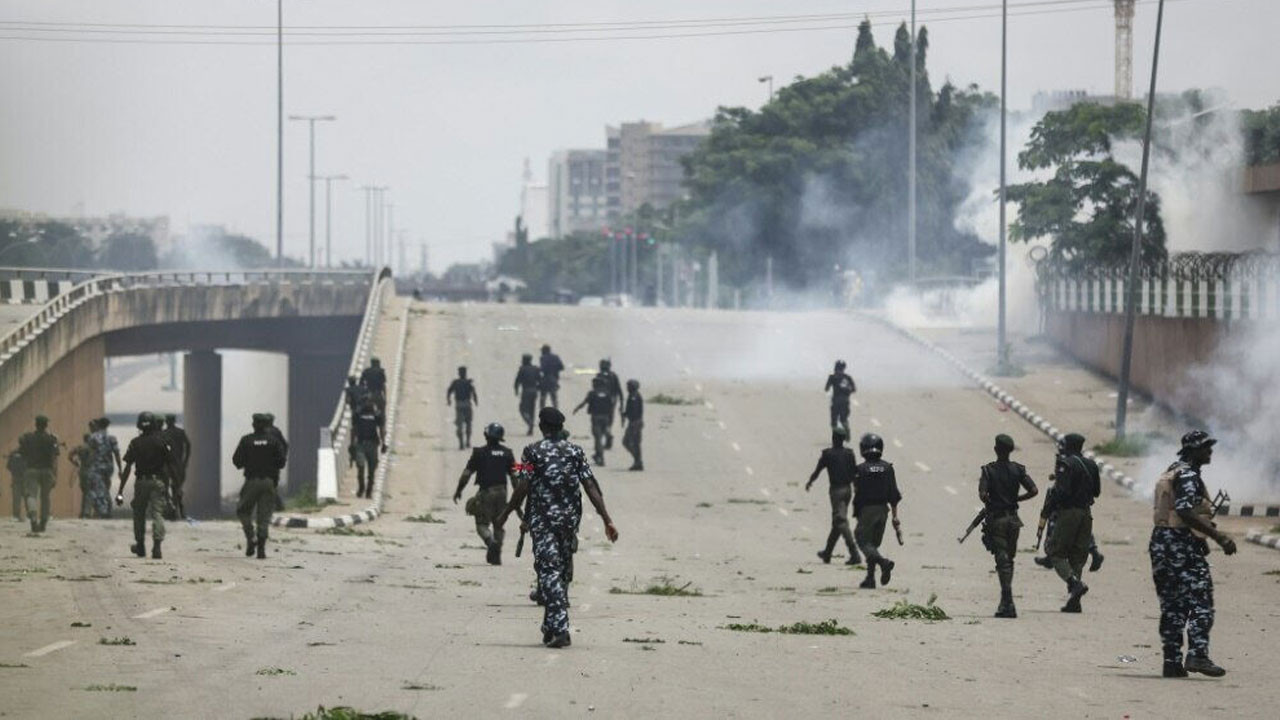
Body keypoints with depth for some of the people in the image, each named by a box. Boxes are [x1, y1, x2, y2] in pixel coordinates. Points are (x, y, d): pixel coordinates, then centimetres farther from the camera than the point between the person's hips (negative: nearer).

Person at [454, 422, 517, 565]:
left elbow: (466, 474, -4)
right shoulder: (507, 453, 5)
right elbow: (514, 475, 4)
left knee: (482, 523, 2)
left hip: (485, 492, -4)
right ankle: (496, 556, 10)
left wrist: (458, 490, 7)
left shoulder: (480, 453, -5)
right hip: (501, 492, 4)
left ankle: (491, 541, -28)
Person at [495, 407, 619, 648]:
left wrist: (504, 516, 2)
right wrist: (607, 520, -1)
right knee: (562, 573, 15)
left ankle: (560, 629, -21)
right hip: (569, 519, 4)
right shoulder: (575, 452, 7)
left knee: (549, 572, -8)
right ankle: (551, 628, 22)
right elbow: (591, 488, 0)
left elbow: (523, 488, -8)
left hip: (542, 520, -4)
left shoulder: (532, 452, -3)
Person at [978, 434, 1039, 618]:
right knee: (1009, 560, 17)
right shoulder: (1018, 469, 2)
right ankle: (1005, 601, 23)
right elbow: (1034, 491, -6)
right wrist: (1015, 499, 8)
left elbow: (982, 494, -19)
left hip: (996, 520, -4)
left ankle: (1008, 604, -17)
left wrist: (988, 504, 2)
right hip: (1012, 519, 4)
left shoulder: (988, 470, -8)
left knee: (1003, 561, -7)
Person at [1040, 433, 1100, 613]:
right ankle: (1073, 601, 8)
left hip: (1068, 512, -7)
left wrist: (1046, 512, -12)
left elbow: (1061, 491, -19)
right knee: (1077, 556, 11)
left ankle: (1075, 583, -21)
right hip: (1086, 513, 7)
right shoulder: (1090, 465, 10)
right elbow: (1096, 491, 17)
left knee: (1055, 552, 0)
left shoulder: (1066, 464, -12)